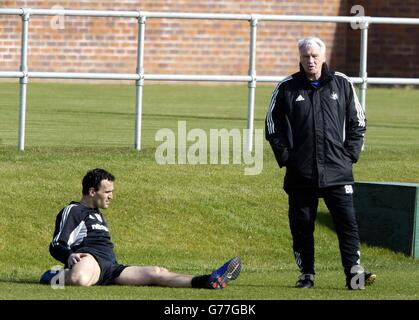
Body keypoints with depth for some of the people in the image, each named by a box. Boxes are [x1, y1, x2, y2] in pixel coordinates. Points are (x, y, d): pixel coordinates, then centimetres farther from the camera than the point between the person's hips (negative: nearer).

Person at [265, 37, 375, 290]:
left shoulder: (342, 84, 7)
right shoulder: (287, 88, 5)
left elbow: (357, 122, 13)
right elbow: (273, 126, 9)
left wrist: (350, 154, 2)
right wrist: (285, 157, 0)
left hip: (338, 171, 0)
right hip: (300, 173, 0)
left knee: (347, 221, -8)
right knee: (302, 225, 3)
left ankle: (354, 272, -9)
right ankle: (307, 274, 13)